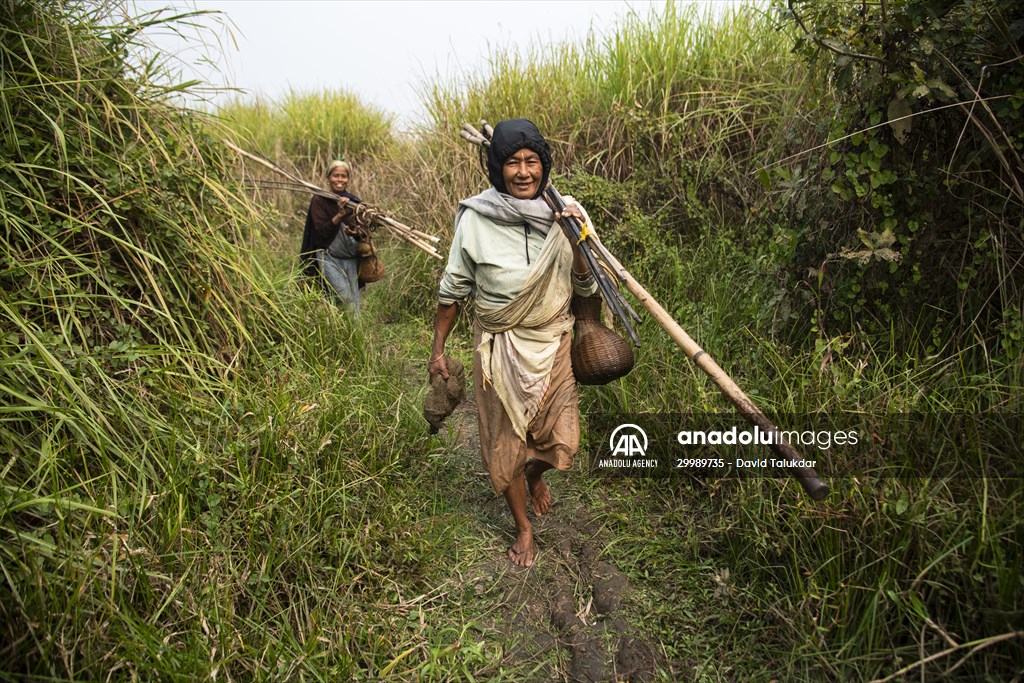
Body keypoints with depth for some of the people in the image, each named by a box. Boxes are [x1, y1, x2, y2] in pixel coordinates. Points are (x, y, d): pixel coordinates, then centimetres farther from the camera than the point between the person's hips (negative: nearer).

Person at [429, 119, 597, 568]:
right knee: (506, 440, 10)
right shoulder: (476, 218, -14)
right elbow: (453, 289, -3)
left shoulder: (563, 213, -7)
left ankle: (535, 476, 47)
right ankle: (523, 527, 36)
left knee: (560, 440, 9)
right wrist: (438, 349, 2)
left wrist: (577, 241, -22)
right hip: (499, 347, -2)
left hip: (552, 344, 2)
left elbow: (586, 287, -5)